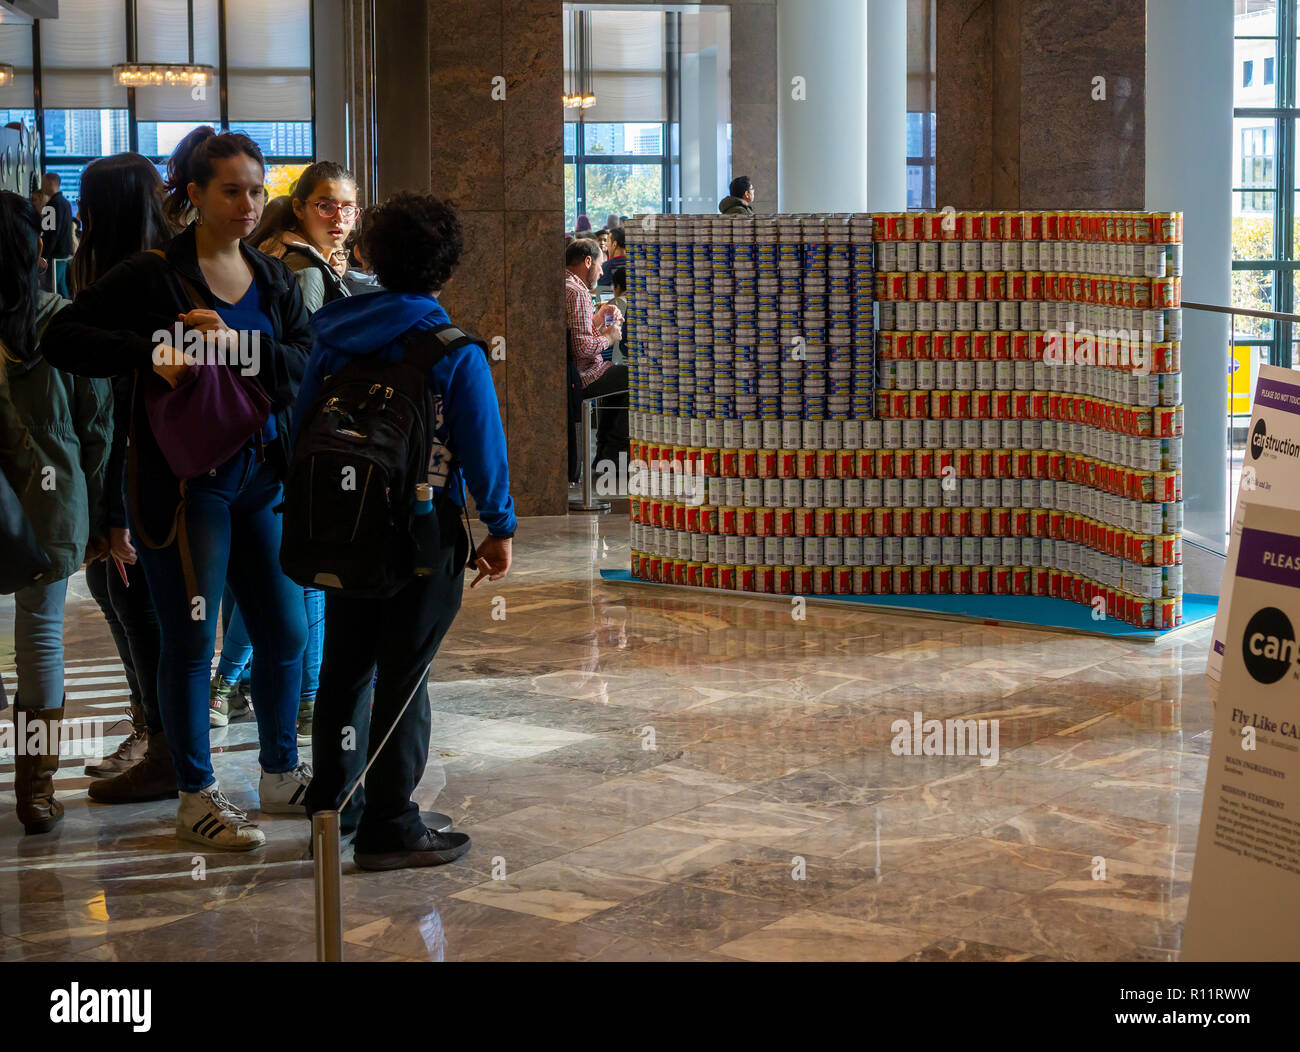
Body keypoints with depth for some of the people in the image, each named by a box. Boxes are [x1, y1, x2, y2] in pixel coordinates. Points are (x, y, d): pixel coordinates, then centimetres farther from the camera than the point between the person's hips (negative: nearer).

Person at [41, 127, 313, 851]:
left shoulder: (275, 280, 8)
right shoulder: (152, 276, -7)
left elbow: (308, 364, -2)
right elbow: (66, 338, -9)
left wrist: (240, 343, -19)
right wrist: (149, 352, -23)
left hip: (263, 471, 6)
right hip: (184, 478, -5)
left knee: (287, 632, 11)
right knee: (192, 640, 2)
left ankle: (282, 776, 28)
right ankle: (197, 797, 15)